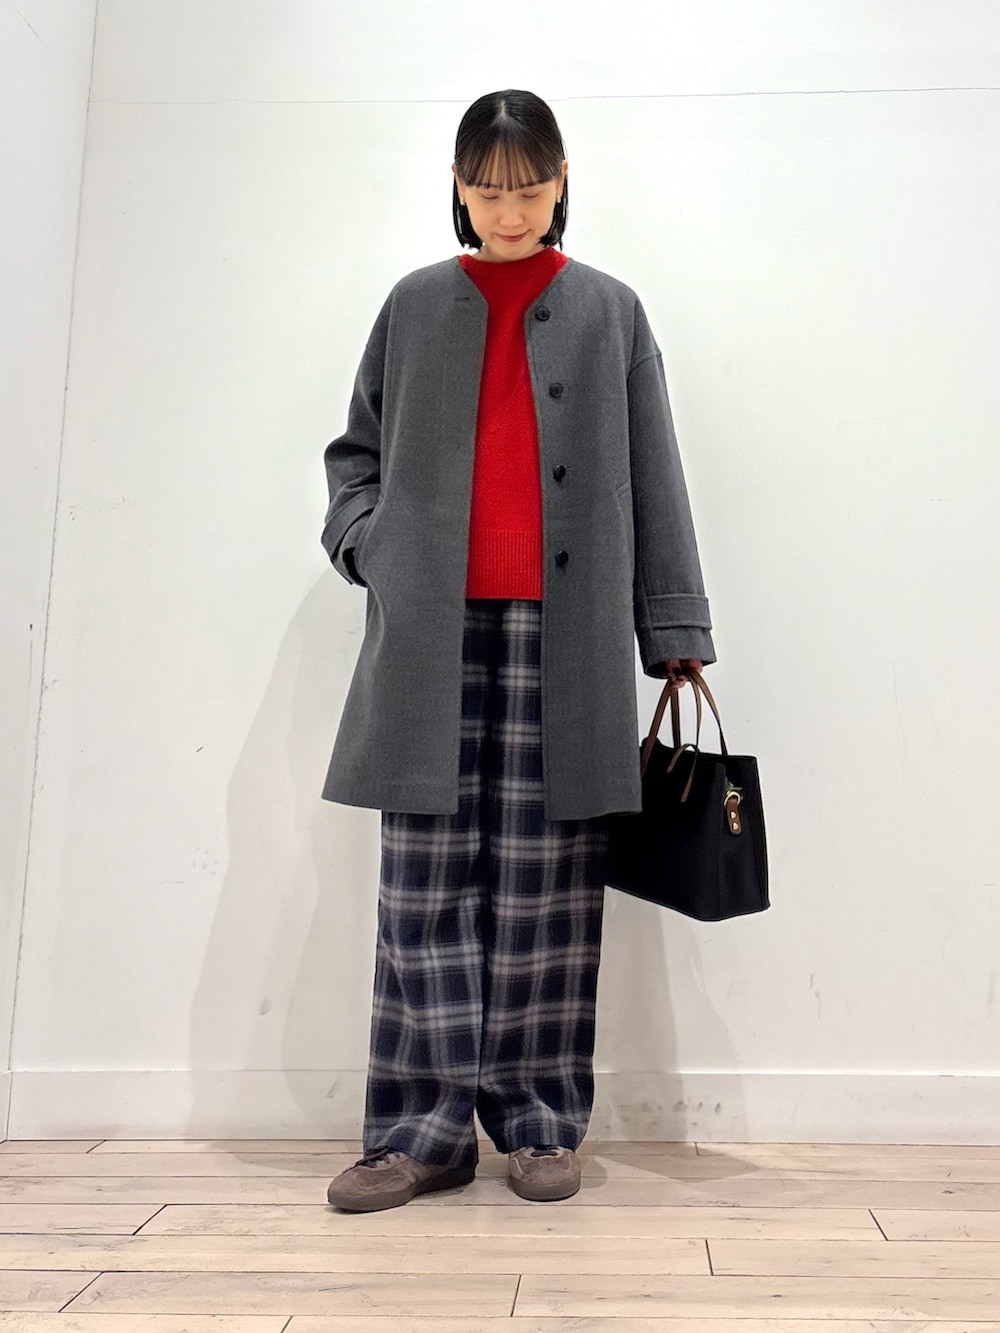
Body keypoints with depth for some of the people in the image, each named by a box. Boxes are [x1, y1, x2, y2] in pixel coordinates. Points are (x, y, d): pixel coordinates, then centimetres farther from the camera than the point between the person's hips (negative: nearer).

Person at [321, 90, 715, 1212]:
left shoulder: (610, 312, 14)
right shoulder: (415, 306, 17)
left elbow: (653, 483, 8)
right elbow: (355, 448, 21)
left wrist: (674, 633, 1)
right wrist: (365, 541, 1)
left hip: (564, 632, -1)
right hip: (433, 631, 1)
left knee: (546, 884, -1)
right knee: (429, 884, -2)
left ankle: (541, 1121, 10)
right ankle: (426, 1129, 6)